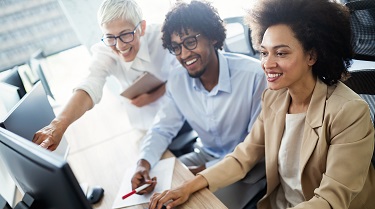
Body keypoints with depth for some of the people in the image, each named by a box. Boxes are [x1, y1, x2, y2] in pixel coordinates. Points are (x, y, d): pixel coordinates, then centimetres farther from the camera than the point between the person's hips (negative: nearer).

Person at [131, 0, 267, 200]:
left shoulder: (253, 74, -26)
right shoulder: (176, 80, -9)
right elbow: (162, 129, -2)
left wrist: (208, 170, -20)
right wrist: (144, 162, -23)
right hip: (205, 155, 5)